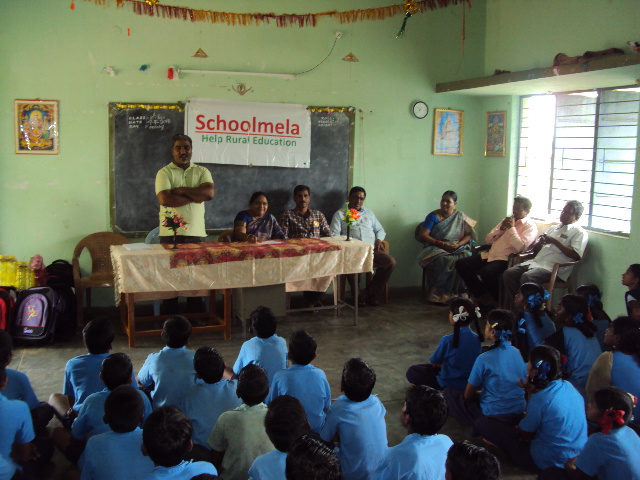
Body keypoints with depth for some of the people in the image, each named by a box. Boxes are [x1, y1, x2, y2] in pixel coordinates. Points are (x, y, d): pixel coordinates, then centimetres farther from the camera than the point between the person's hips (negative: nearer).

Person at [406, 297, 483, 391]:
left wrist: (440, 363, 15)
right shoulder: (477, 339, -8)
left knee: (411, 372, 6)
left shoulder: (447, 340, -25)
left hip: (450, 385, -7)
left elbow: (434, 361, -9)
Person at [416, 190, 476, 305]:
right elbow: (423, 235, -5)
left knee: (467, 257, -32)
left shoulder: (460, 217, 12)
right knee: (443, 260, -38)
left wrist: (458, 245, -13)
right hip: (436, 249, -2)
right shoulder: (433, 216, 4)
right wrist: (441, 243, -15)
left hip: (457, 248, 2)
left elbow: (469, 234, 7)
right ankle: (441, 293, -27)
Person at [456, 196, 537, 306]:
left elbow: (521, 247, -17)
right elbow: (487, 240, 18)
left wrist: (511, 228, -11)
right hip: (490, 255, 8)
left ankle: (498, 302, -10)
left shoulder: (530, 226, 1)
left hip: (505, 259, -8)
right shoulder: (507, 220, 22)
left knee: (486, 273, -37)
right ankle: (482, 297, -6)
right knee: (461, 264, -11)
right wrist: (501, 229, 3)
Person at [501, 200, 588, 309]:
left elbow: (576, 255, -12)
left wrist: (555, 241, -12)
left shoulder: (579, 232, 4)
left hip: (553, 268, -7)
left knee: (526, 277, -33)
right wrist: (540, 242, 4)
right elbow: (535, 249, 28)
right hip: (536, 262, 8)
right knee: (508, 273, -14)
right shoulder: (553, 228, 27)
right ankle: (508, 309, -11)